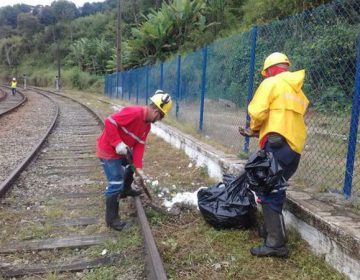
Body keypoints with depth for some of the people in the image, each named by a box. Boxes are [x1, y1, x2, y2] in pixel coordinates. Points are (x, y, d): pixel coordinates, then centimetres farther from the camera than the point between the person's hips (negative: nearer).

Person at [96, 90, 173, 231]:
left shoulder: (147, 124, 3)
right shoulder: (134, 112, -27)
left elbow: (139, 145, 1)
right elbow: (109, 122, -29)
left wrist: (139, 168, -7)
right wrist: (118, 143, -30)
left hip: (123, 150, 10)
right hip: (108, 150, -9)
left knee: (132, 165, 28)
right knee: (116, 184, -8)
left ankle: (126, 190, 50)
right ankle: (112, 218, 6)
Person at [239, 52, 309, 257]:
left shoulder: (271, 83, 0)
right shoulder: (298, 92, 24)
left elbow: (257, 112, -13)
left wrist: (255, 128, 9)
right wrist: (257, 132, 23)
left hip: (277, 145, -9)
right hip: (295, 148, 9)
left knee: (268, 192, -7)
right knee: (274, 190, 19)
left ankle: (276, 244, -7)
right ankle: (271, 230, 30)